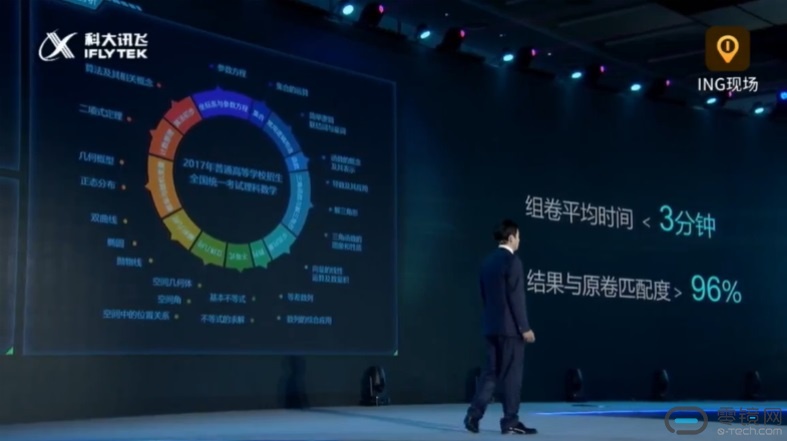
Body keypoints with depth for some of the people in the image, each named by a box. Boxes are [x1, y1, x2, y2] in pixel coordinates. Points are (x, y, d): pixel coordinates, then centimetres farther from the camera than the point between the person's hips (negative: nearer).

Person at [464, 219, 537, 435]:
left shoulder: (487, 261, 11)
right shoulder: (512, 261, -13)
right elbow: (516, 298, -16)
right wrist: (525, 327, -13)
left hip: (491, 325, 8)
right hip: (510, 326, -8)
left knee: (490, 372, 10)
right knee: (512, 374, -1)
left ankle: (474, 414, 3)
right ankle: (510, 421, 3)